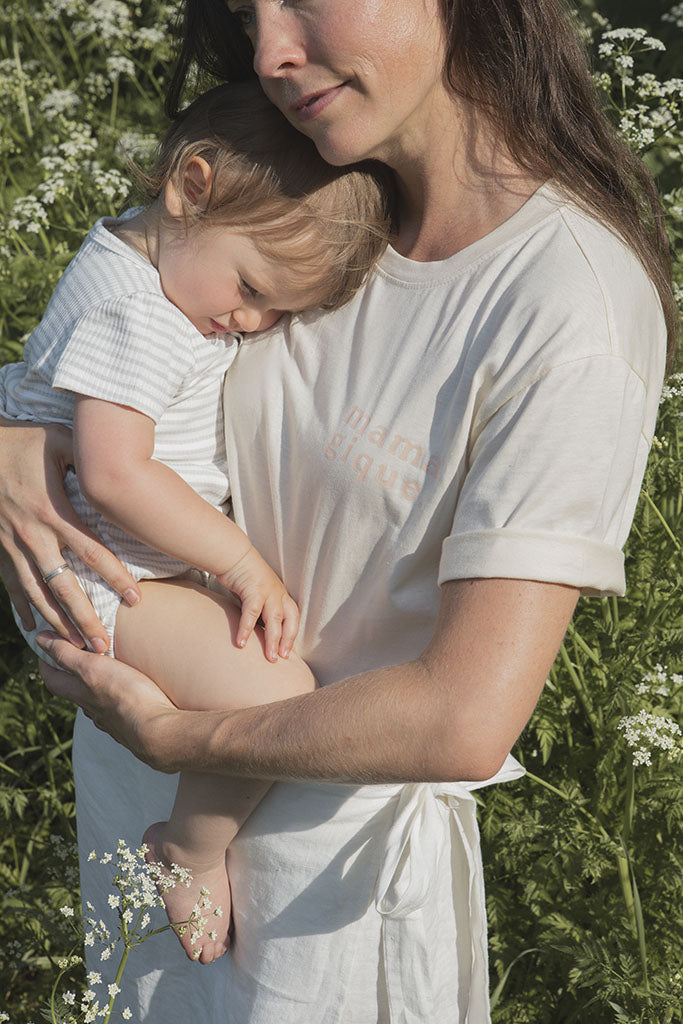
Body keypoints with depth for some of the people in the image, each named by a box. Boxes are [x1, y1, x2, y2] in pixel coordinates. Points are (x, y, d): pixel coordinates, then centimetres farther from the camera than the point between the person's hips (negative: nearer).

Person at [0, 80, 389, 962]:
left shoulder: (167, 257, 4)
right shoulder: (131, 315, -26)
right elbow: (115, 474, -32)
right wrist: (241, 561, -25)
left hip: (161, 552, 10)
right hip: (100, 584, -10)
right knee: (275, 694, -23)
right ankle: (190, 851, 1)